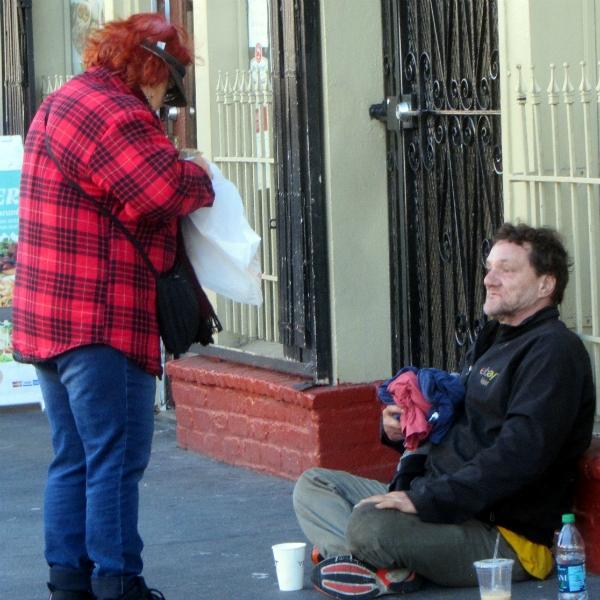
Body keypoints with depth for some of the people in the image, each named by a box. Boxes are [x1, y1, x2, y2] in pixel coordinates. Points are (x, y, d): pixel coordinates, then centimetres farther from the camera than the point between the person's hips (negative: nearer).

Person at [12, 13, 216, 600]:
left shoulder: (59, 105, 20)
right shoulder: (111, 110, -15)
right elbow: (164, 189, -24)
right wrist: (199, 176, -4)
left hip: (46, 318, 10)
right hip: (102, 321, -10)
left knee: (73, 459, 14)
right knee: (116, 459, -5)